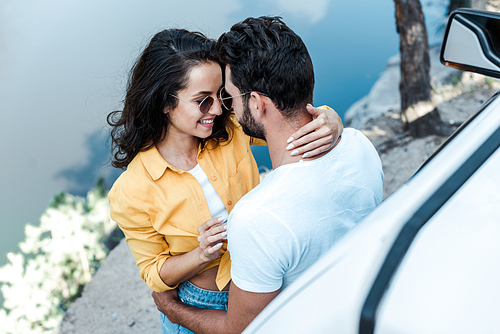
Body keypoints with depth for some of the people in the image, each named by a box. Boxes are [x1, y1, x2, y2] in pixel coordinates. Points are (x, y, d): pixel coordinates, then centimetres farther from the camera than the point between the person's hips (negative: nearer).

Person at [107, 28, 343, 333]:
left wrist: (331, 123, -42)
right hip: (201, 307, -3)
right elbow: (154, 272, -13)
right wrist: (202, 254, -33)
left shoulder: (233, 127, -20)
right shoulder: (132, 193, -26)